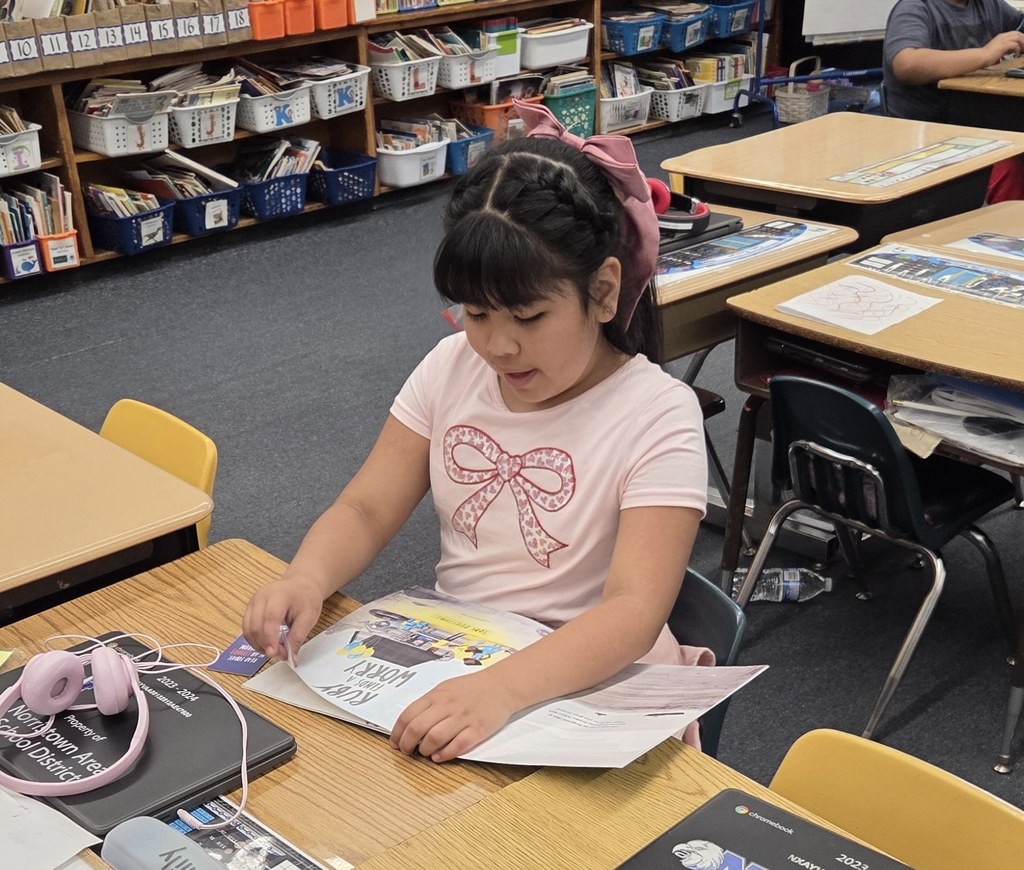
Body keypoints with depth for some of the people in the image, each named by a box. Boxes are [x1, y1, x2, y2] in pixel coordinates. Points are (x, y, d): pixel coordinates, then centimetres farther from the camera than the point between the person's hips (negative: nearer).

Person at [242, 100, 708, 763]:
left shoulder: (658, 416, -14)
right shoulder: (453, 368, 3)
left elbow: (634, 610, -24)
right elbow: (367, 510, 3)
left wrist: (502, 688, -41)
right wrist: (306, 579, -21)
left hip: (591, 682, -4)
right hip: (452, 664, 5)